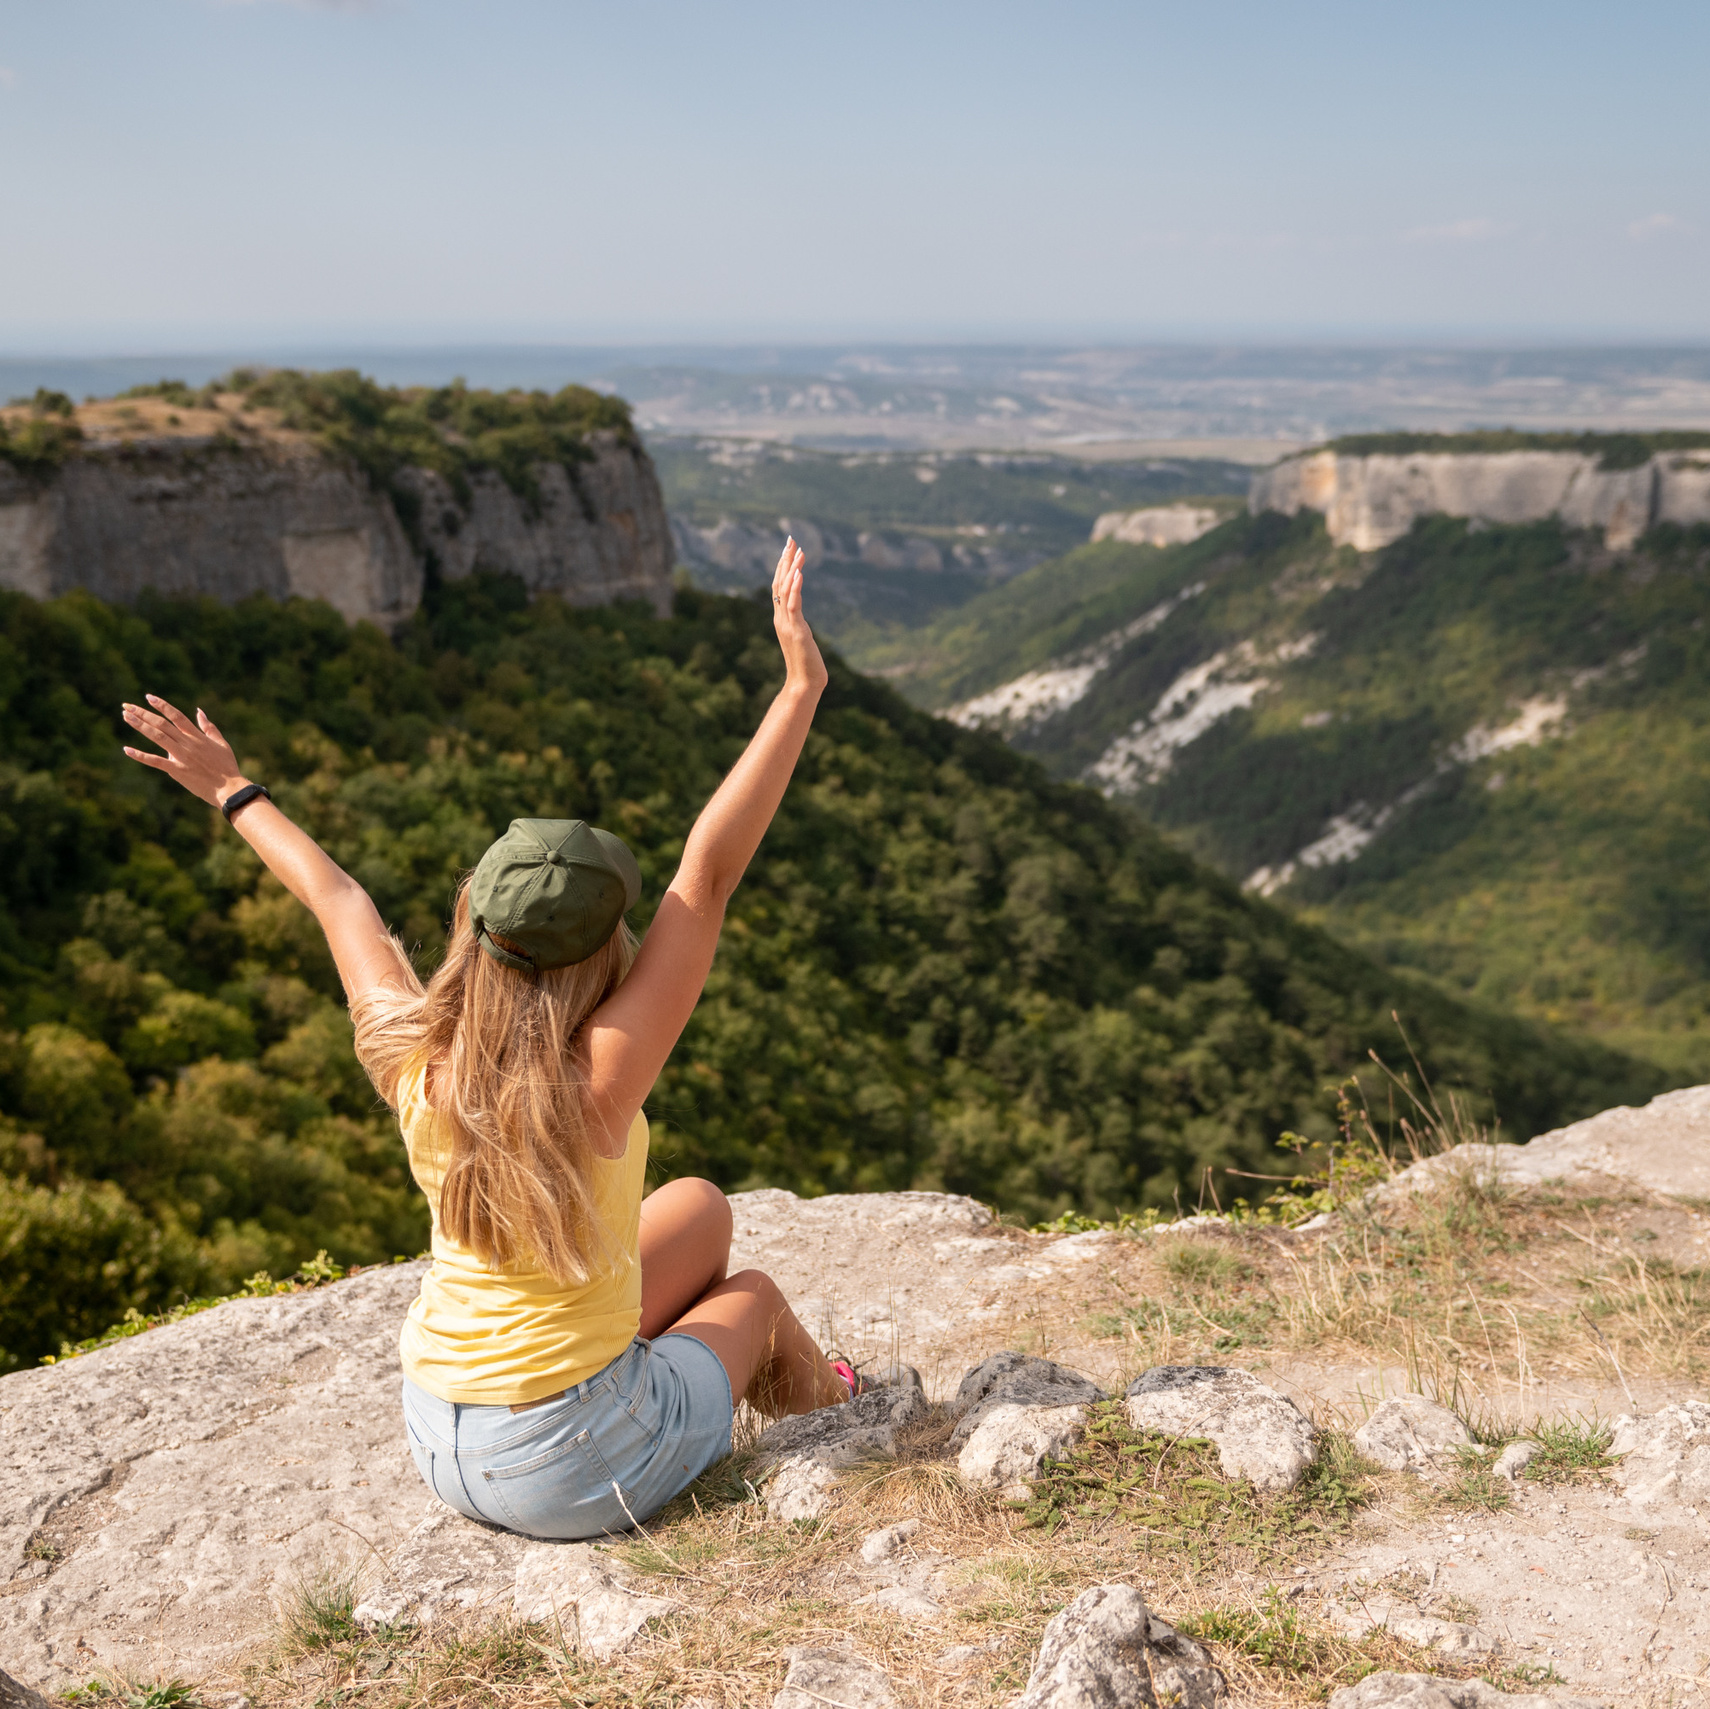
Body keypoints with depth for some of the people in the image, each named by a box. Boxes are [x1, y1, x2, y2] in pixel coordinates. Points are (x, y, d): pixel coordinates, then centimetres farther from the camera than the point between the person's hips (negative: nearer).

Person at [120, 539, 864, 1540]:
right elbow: (711, 872, -29)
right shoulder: (597, 1079, -26)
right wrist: (801, 689, -28)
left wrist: (234, 795, 20)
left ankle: (800, 1388, 44)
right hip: (577, 1472, -6)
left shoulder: (413, 1065, -12)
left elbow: (337, 900, 5)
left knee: (700, 1208, 22)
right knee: (753, 1296, 22)